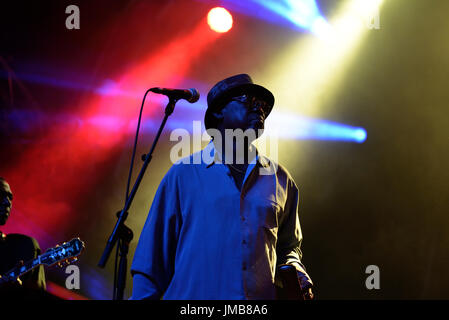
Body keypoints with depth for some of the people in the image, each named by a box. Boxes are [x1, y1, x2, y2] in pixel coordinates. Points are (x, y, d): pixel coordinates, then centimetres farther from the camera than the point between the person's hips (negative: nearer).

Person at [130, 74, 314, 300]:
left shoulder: (280, 180, 12)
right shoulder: (183, 174, 5)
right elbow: (153, 255, 4)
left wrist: (296, 275, 0)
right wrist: (143, 297, -2)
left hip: (262, 297, 3)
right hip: (191, 294, -2)